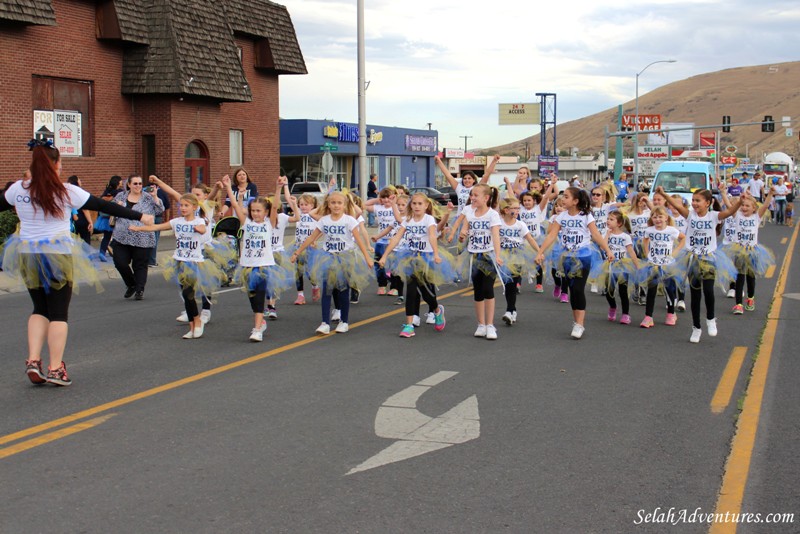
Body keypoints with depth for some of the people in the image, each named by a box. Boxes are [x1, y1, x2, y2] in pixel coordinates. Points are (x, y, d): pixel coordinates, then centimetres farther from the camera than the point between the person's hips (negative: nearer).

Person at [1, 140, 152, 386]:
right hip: (58, 255, -4)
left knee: (40, 309, 18)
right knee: (58, 313, 5)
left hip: (27, 253, 4)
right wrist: (140, 216, 2)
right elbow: (105, 206, -5)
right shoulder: (67, 192, -10)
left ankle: (33, 360, 6)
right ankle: (55, 369, 4)